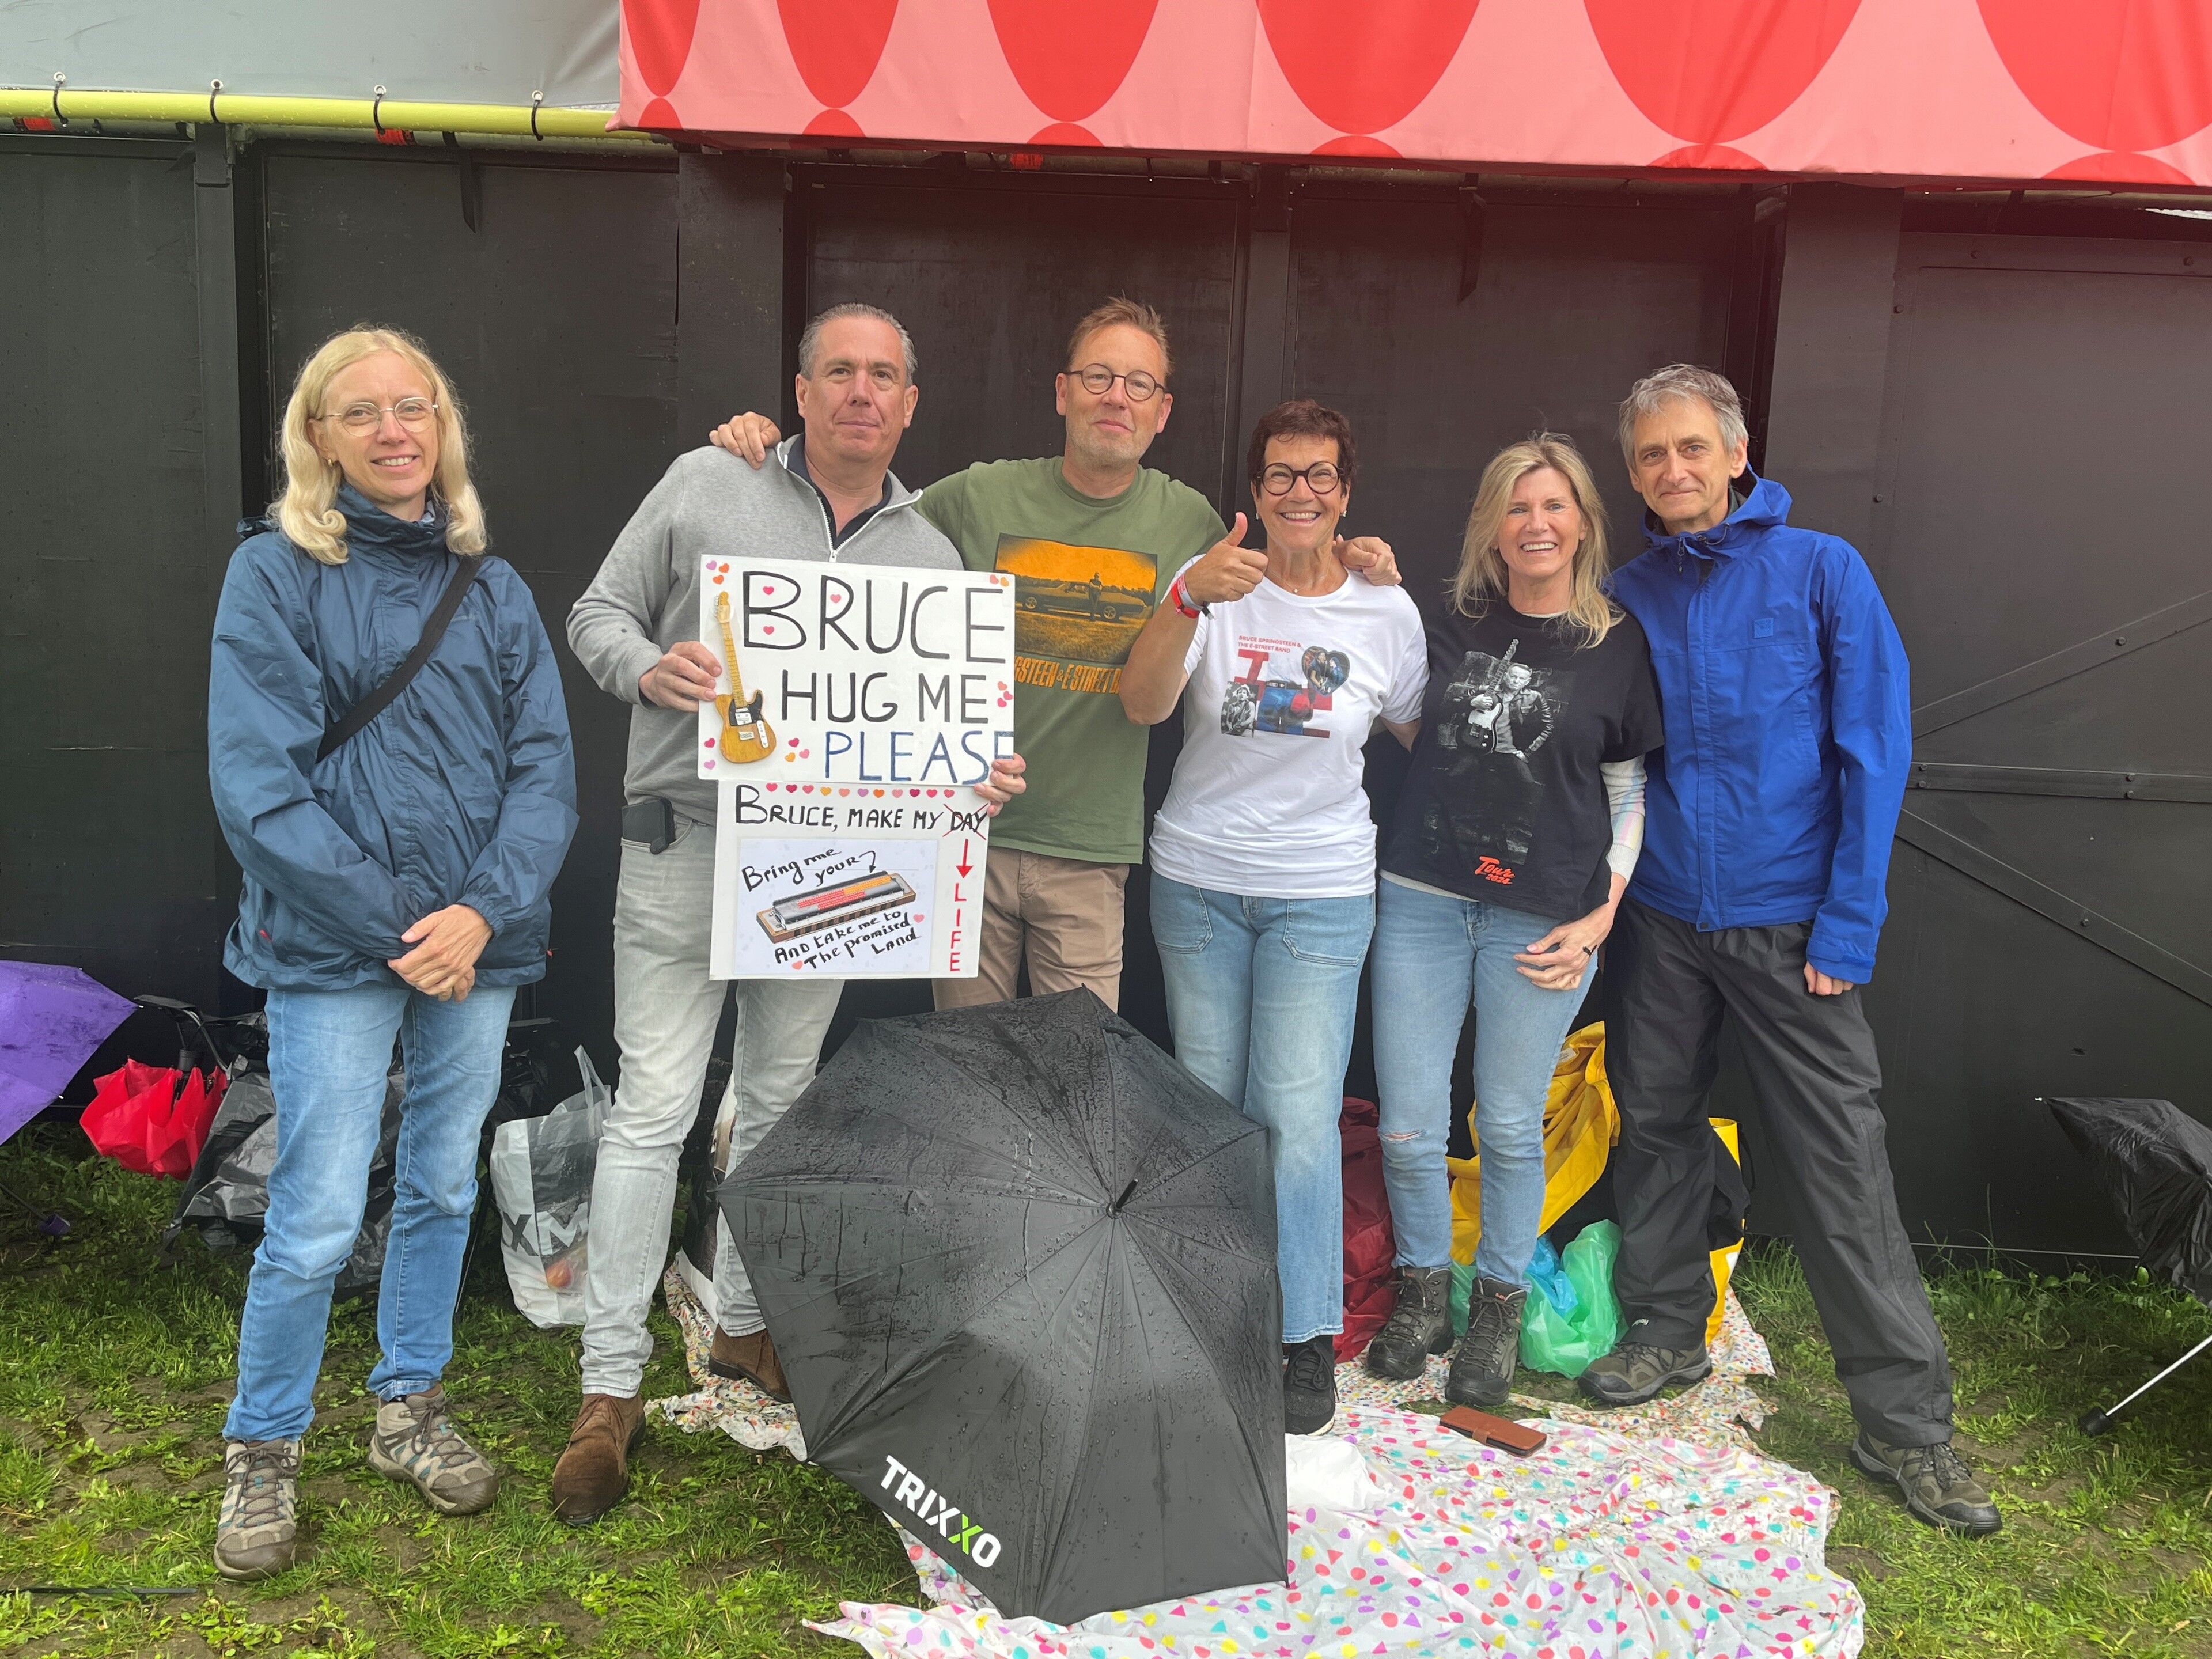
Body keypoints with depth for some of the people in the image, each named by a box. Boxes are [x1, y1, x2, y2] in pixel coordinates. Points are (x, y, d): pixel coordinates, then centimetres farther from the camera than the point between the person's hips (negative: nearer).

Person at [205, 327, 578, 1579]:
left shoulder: (492, 588, 8)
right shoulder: (277, 572, -4)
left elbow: (547, 768, 2)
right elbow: (258, 787, -11)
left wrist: (485, 910, -13)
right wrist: (394, 927, -14)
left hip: (478, 947, 4)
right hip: (335, 952, -4)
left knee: (445, 1188, 15)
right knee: (317, 1222, -1)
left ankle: (410, 1407, 34)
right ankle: (263, 1452, 21)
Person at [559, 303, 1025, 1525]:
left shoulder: (929, 554, 10)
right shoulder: (705, 486, 1)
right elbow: (598, 614, 4)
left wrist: (978, 779, -9)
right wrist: (650, 670, -18)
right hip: (688, 842, -4)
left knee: (779, 1101, 16)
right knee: (655, 1111, -4)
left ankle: (742, 1325, 34)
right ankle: (610, 1390, 5)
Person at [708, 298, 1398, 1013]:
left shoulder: (1189, 520, 2)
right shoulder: (979, 496, -2)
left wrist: (1340, 569, 3)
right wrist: (768, 453, -3)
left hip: (1090, 853, 0)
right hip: (968, 836, 0)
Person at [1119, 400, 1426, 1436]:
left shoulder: (1387, 612, 1)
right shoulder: (1212, 585, -4)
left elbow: (1424, 735, 17)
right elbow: (1142, 705, -20)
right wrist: (1188, 598, -34)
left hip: (1321, 894, -1)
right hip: (1197, 882, 1)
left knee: (1297, 1113, -7)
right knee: (1210, 1104, 10)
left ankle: (1309, 1337, 7)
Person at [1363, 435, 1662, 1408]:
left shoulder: (1619, 647, 2)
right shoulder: (1451, 626, 7)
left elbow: (1628, 794, 6)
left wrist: (1601, 917, -3)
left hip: (1539, 922, -2)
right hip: (1422, 900, 2)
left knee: (1510, 1127, 8)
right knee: (1408, 1129, 4)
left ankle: (1499, 1307, 28)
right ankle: (1423, 1293, 26)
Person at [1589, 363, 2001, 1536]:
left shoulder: (1820, 570, -4)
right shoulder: (1625, 598, 5)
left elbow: (1875, 749, -6)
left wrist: (1848, 921, -12)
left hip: (1787, 922, -3)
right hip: (1658, 914, 4)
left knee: (1840, 1163, -2)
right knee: (1657, 1126, 13)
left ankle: (1904, 1419, 8)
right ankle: (1669, 1329, 33)